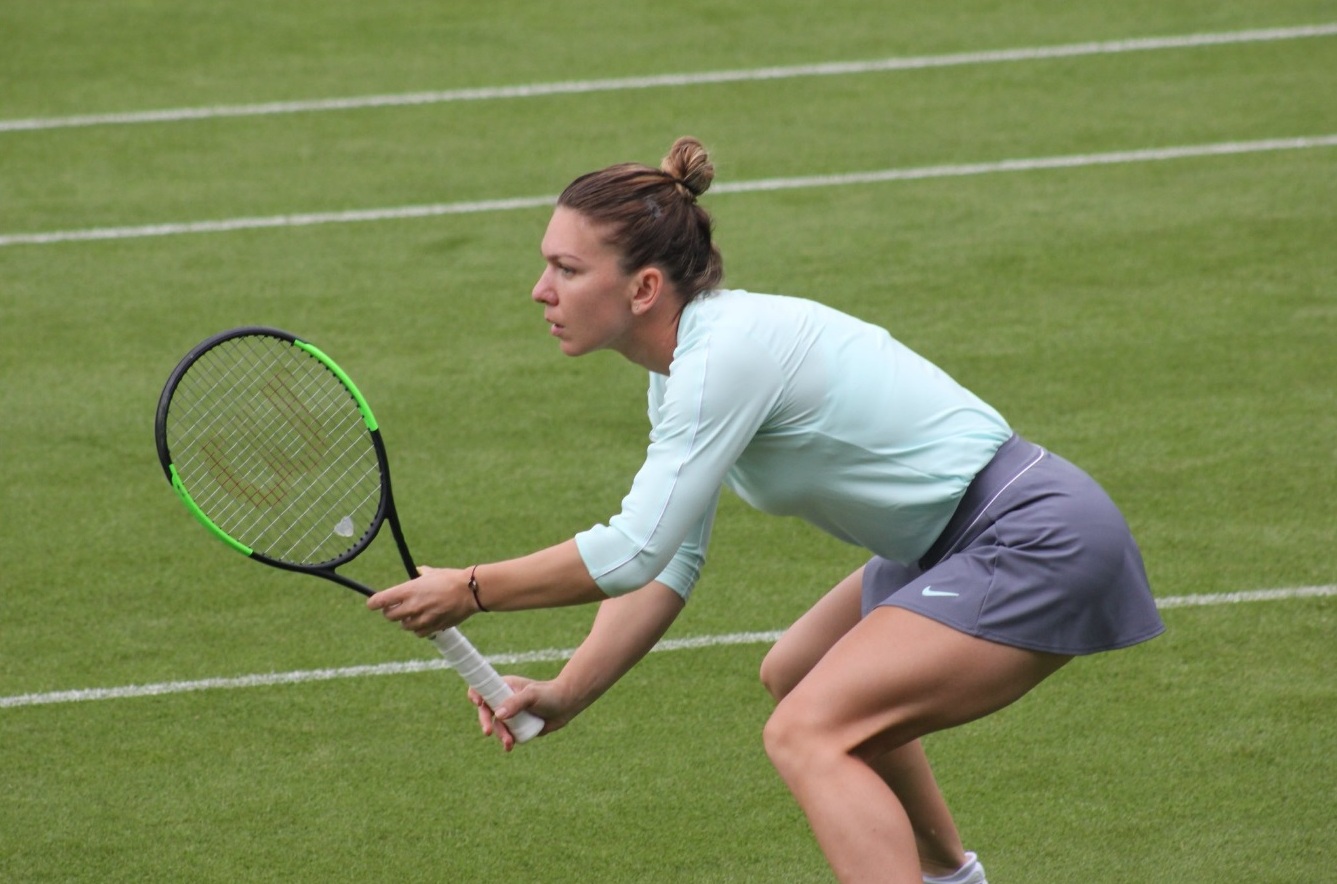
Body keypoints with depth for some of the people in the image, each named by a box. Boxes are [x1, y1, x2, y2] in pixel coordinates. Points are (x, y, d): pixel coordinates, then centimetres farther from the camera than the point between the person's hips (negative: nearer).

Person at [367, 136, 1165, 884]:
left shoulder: (727, 355, -23)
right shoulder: (687, 360, 7)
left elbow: (634, 552, -22)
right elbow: (669, 561, 9)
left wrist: (472, 589, -12)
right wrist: (565, 695, 0)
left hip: (1034, 540, -11)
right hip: (957, 541, 11)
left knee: (808, 734, -21)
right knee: (797, 677, 28)